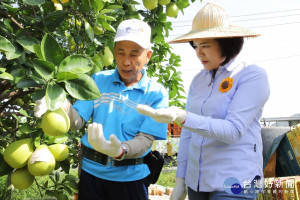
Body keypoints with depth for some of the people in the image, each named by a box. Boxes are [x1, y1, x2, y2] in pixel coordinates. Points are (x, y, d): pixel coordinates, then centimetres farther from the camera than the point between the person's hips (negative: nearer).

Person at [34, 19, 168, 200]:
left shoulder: (157, 93, -5)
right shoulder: (98, 80, 3)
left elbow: (146, 138, -13)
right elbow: (78, 120, -3)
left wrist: (120, 151, -33)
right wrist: (64, 108, -25)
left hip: (130, 177, -2)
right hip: (92, 173, 2)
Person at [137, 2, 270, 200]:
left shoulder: (253, 76, -10)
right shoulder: (199, 80, 7)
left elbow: (233, 131, -20)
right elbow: (188, 133, 10)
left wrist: (182, 117, -30)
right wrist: (180, 179, 9)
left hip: (233, 184, -5)